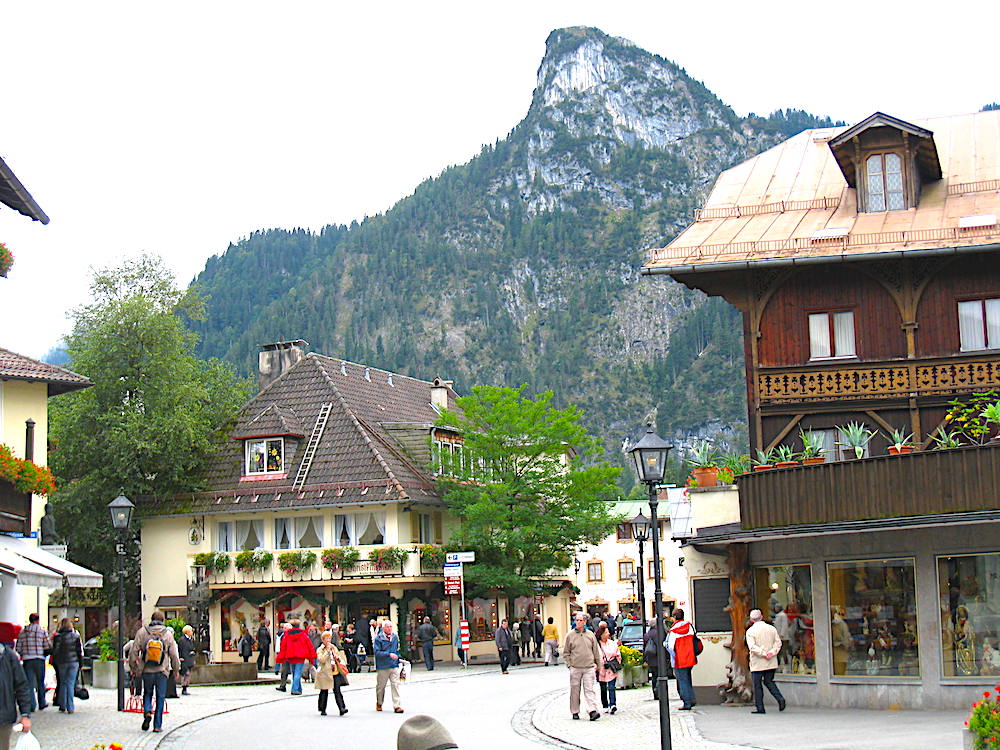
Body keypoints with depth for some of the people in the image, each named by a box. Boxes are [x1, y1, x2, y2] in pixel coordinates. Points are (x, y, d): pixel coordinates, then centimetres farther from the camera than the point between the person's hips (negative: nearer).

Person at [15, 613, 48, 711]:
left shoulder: (23, 632, 4)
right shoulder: (42, 631, -2)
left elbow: (18, 649, 4)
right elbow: (48, 647, -4)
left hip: (26, 660, 1)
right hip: (39, 659, -1)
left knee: (29, 683, 3)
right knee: (40, 682, 12)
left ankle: (31, 705, -2)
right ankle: (42, 703, 18)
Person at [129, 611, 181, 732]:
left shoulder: (142, 632, -1)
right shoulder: (168, 634, -2)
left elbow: (134, 652, 0)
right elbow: (174, 655, 1)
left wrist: (133, 667, 13)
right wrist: (176, 670, 13)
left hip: (146, 671, 1)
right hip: (161, 672, -1)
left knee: (147, 694, 20)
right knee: (160, 698, 8)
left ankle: (147, 712, -7)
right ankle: (157, 725, 7)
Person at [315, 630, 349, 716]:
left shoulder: (334, 648, 15)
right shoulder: (320, 650, -1)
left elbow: (340, 657, 23)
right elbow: (321, 660, -17)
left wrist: (338, 658, -1)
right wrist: (327, 650, -17)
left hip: (336, 673, 3)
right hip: (325, 673, -3)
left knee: (337, 690, -5)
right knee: (324, 692, 5)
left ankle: (342, 708, -12)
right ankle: (322, 710, 16)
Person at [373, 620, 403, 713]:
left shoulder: (395, 637, 8)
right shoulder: (378, 638, -8)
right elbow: (377, 652, -15)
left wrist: (397, 658, 16)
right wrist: (389, 654, -22)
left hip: (394, 666, 3)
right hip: (382, 667, -3)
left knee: (395, 685, -7)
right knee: (380, 686, 11)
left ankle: (396, 706, -5)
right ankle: (379, 704, 31)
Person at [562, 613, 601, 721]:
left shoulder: (590, 635, 9)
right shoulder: (570, 635, 4)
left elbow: (596, 651, 16)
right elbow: (566, 652, 8)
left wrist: (597, 664, 12)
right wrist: (570, 664, -1)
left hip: (589, 668, 0)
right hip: (575, 668, 0)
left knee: (589, 690, -8)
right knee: (575, 690, 4)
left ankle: (592, 710, -17)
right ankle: (575, 712, 14)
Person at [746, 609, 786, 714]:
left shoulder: (750, 631, -7)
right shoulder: (772, 628, 6)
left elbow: (752, 646, -17)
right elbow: (778, 642, -1)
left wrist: (763, 654, -17)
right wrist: (772, 652, -9)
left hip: (757, 663, -4)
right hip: (771, 662, 4)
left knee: (757, 685, 5)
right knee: (769, 682, 17)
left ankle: (759, 707, 5)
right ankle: (780, 698, -3)